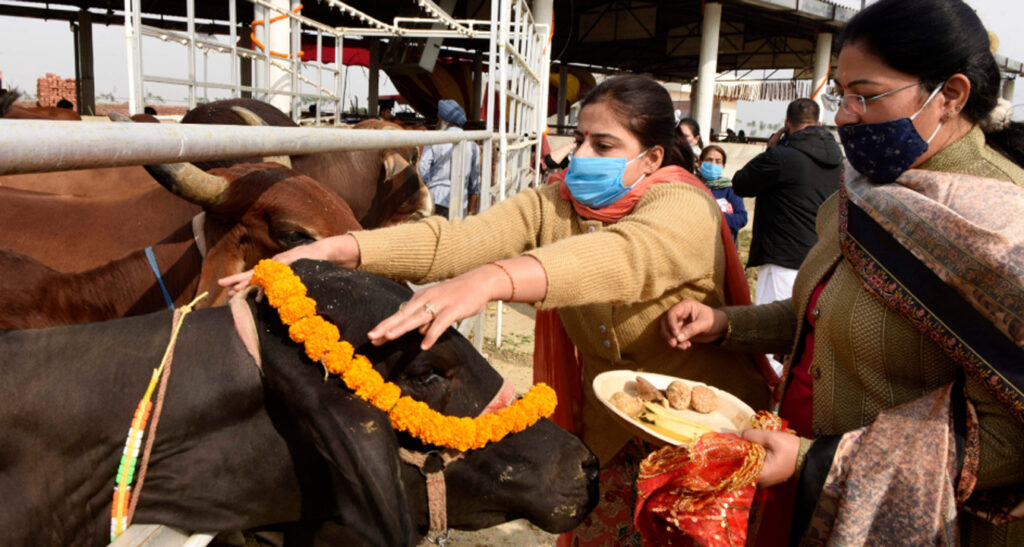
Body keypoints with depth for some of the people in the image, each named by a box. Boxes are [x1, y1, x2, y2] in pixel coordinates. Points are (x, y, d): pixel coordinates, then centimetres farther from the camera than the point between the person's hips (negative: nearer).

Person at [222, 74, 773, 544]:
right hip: (609, 430, 4)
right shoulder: (555, 201, -6)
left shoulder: (683, 206, -21)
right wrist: (339, 247, -39)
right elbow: (462, 238, -23)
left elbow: (628, 255, -45)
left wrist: (491, 280, -61)